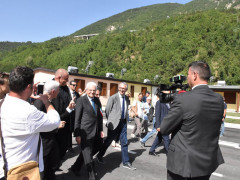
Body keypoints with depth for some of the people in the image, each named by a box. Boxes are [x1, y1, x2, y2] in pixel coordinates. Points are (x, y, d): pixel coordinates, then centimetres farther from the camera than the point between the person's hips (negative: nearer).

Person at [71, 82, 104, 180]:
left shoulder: (97, 100, 9)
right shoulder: (81, 100, -9)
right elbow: (77, 119, -9)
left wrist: (100, 130, 12)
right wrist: (77, 134, -11)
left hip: (95, 132, 6)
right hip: (85, 132, -6)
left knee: (87, 152, 18)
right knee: (87, 155, 5)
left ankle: (75, 168, 39)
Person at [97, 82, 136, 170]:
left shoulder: (126, 98, 7)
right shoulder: (113, 97, -11)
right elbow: (107, 110, -5)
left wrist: (125, 119, 10)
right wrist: (110, 121, 1)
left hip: (123, 122, 5)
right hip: (114, 123, -5)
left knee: (124, 142, 8)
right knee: (108, 140, 9)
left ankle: (126, 162, 19)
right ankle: (99, 156, 32)